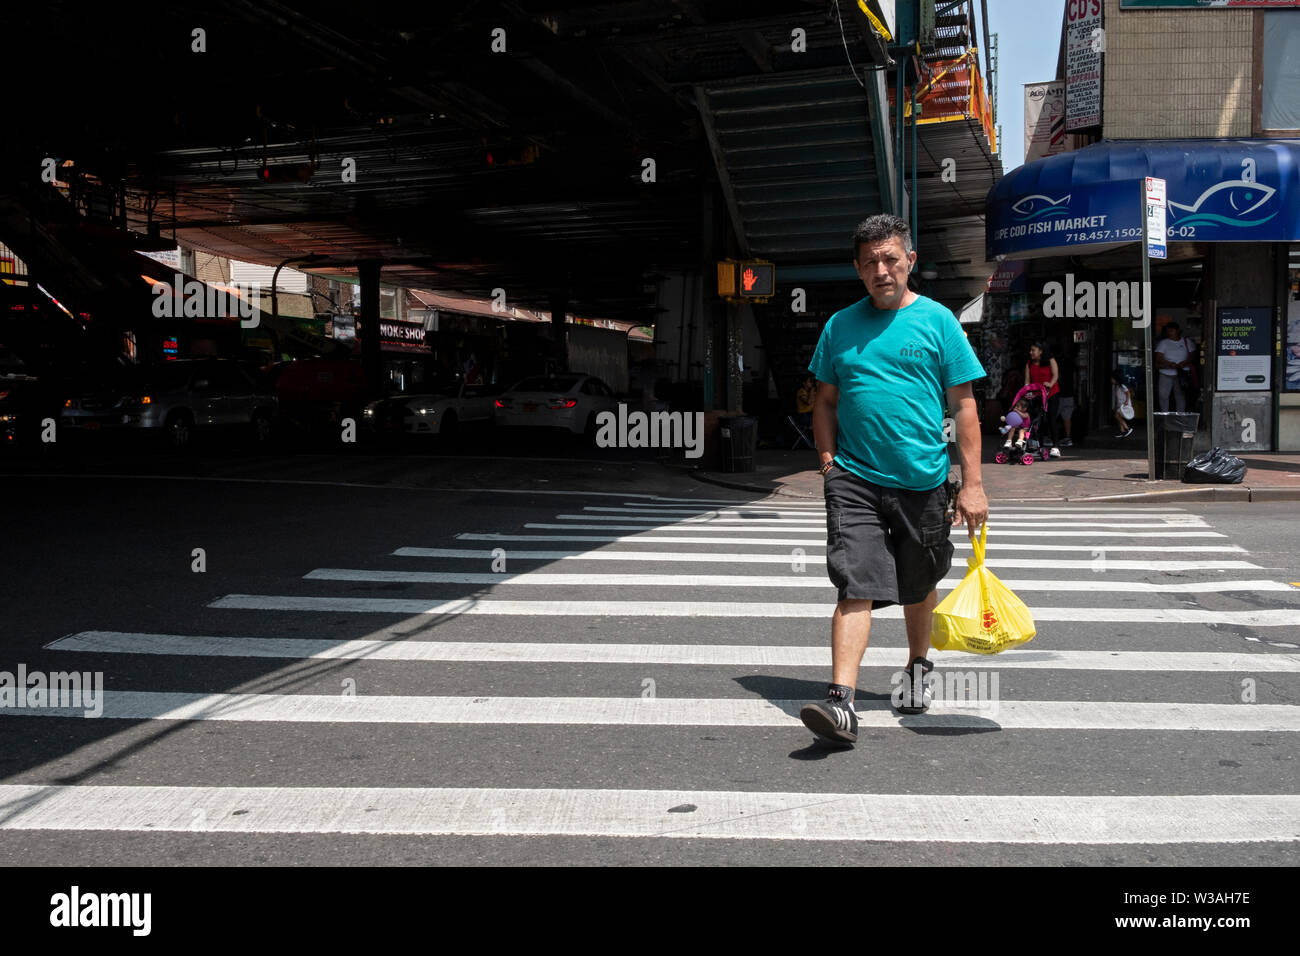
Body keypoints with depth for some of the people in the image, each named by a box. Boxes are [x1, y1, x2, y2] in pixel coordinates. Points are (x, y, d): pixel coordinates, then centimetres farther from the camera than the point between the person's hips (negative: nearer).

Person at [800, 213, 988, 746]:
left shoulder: (937, 320, 1)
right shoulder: (840, 326, 7)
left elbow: (964, 407, 0)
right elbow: (825, 401, 16)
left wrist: (972, 483, -5)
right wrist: (829, 461, 3)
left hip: (923, 481, 0)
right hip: (854, 479, 0)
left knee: (919, 587, 16)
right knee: (855, 587, -12)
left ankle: (917, 670, 41)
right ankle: (841, 702, -17)